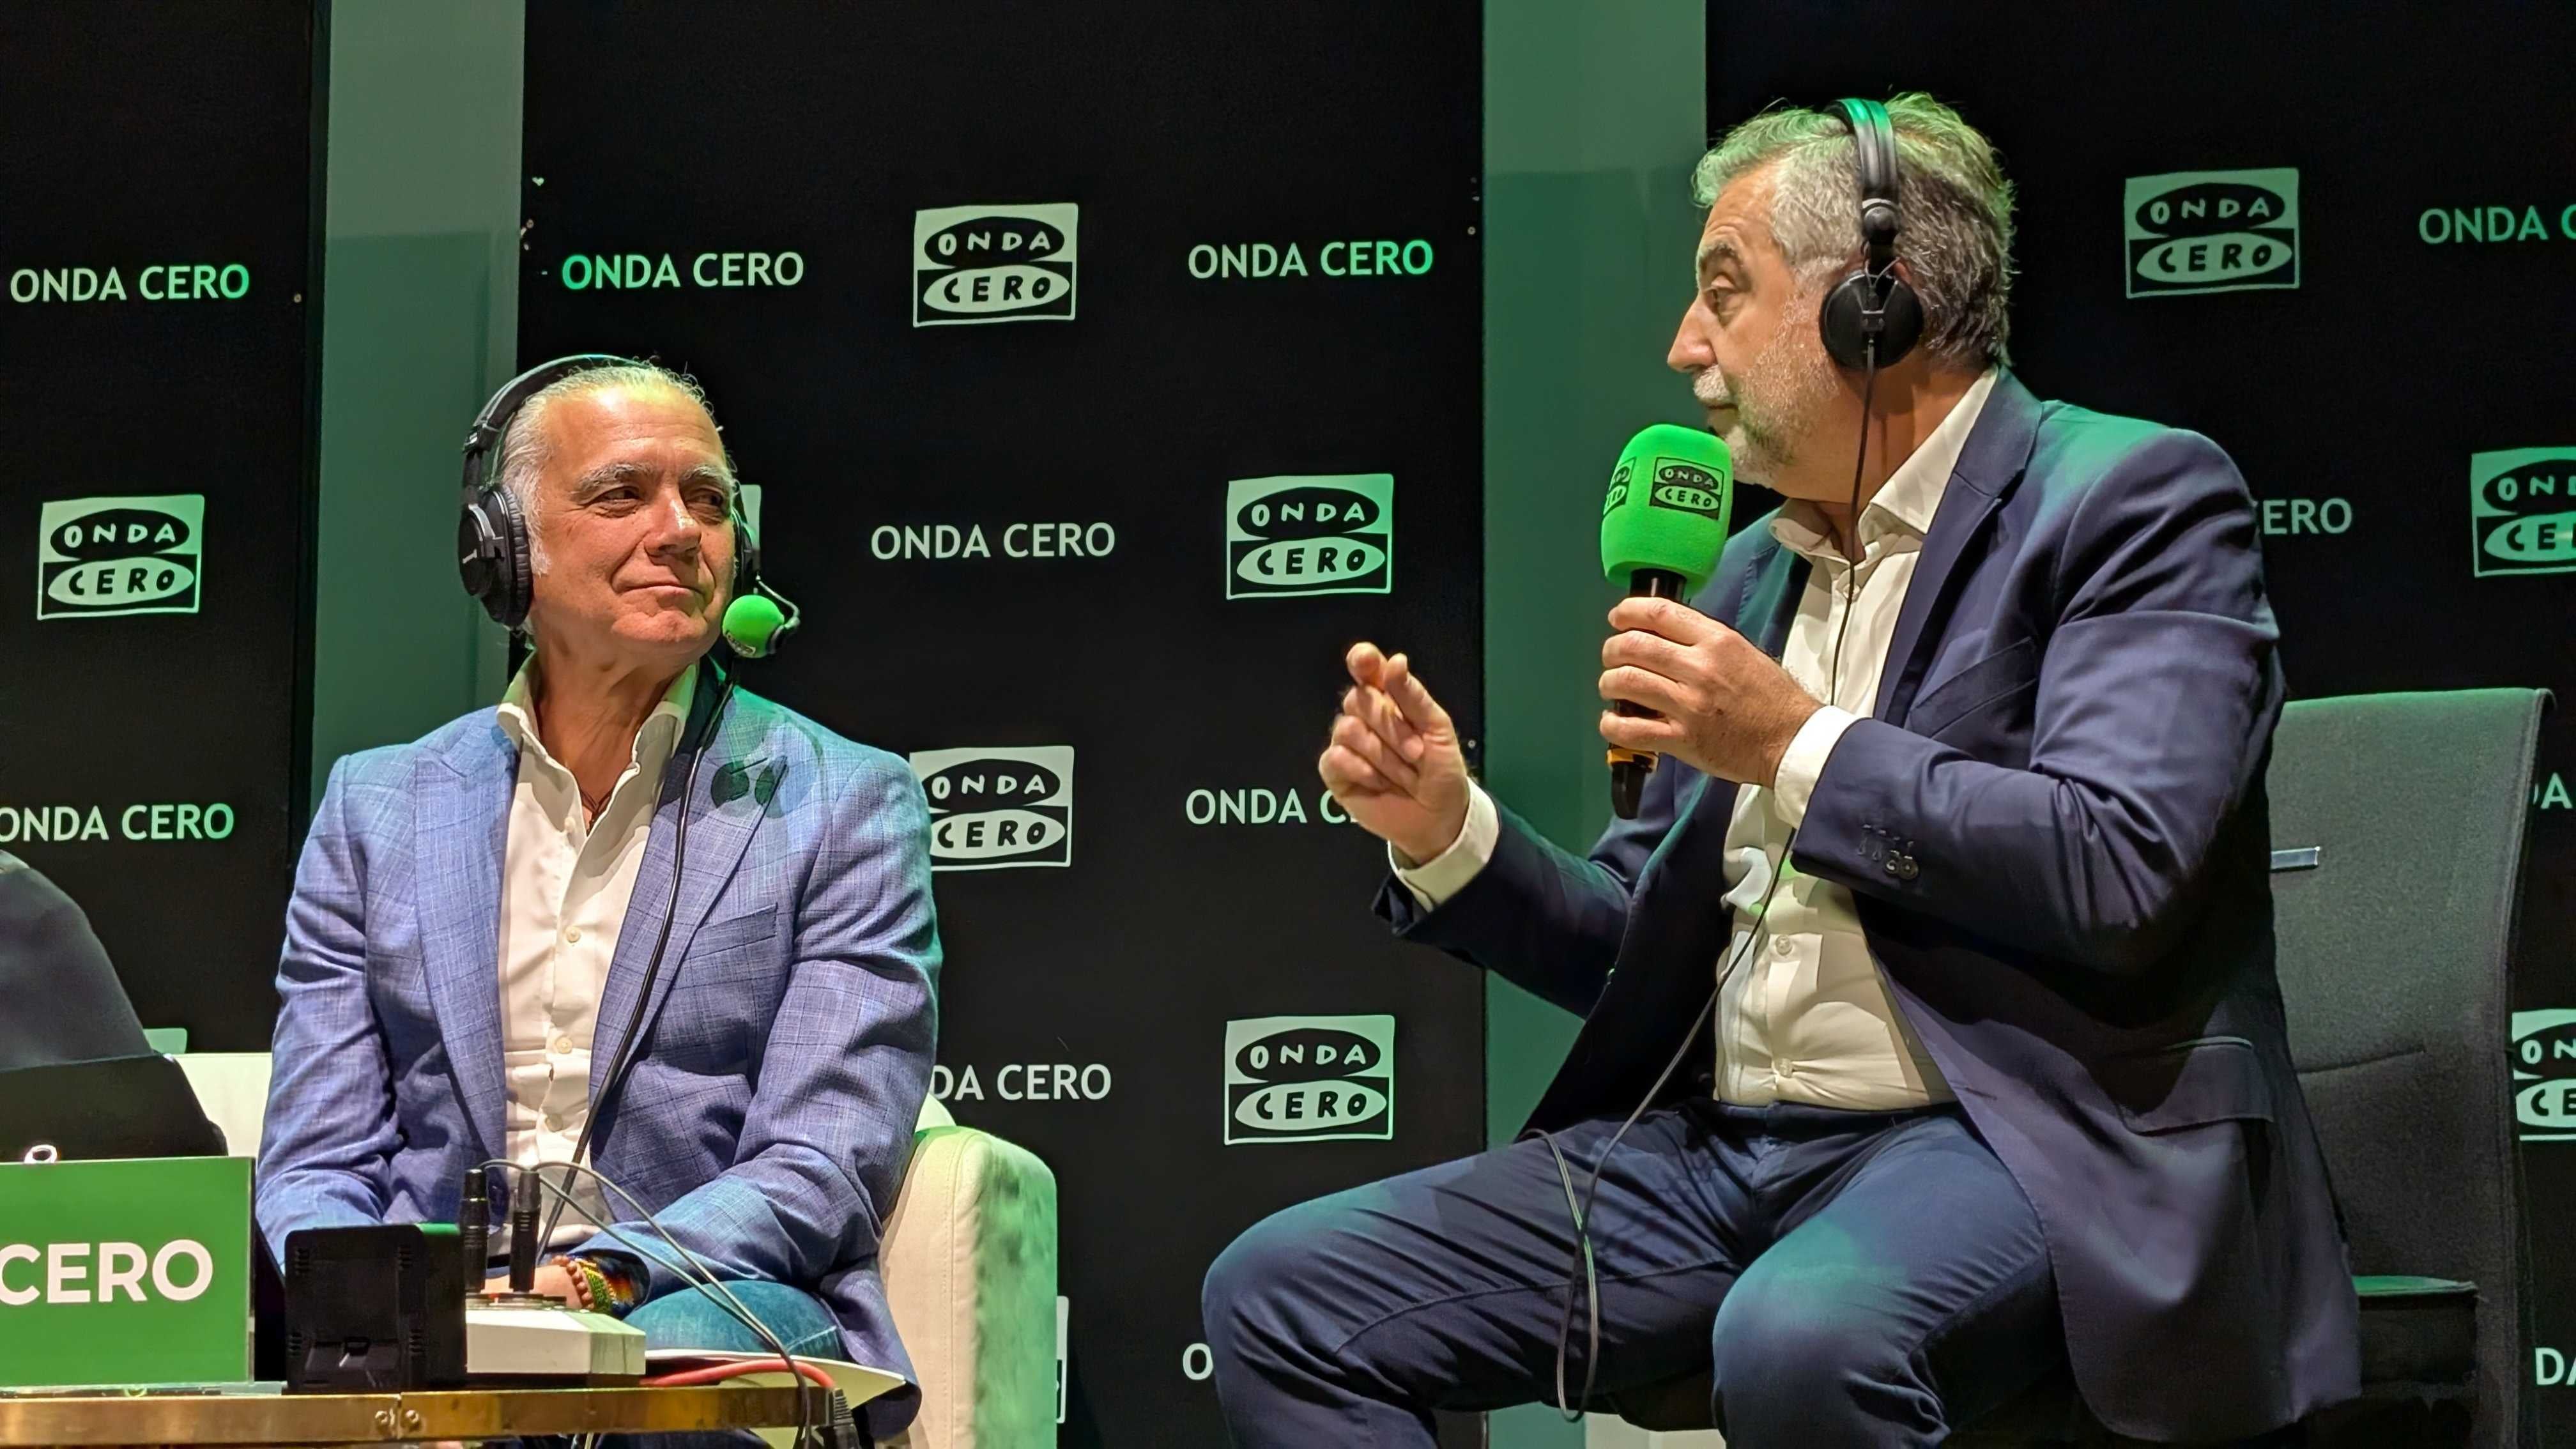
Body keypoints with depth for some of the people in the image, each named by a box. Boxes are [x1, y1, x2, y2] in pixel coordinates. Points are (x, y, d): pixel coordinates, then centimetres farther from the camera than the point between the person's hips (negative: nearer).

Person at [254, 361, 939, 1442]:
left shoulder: (847, 806, 8)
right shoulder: (377, 809, 16)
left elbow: (820, 1172, -2)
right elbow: (316, 1164, 12)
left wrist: (597, 1277, -20)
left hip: (714, 1308, -1)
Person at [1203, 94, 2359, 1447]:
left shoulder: (2131, 500, -4)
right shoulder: (1752, 570, 19)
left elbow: (2119, 869, -18)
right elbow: (1641, 950, 22)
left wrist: (1799, 747, -14)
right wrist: (1449, 833, 4)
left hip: (2009, 1138, -8)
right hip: (1720, 1148, 8)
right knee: (1278, 1296, -4)